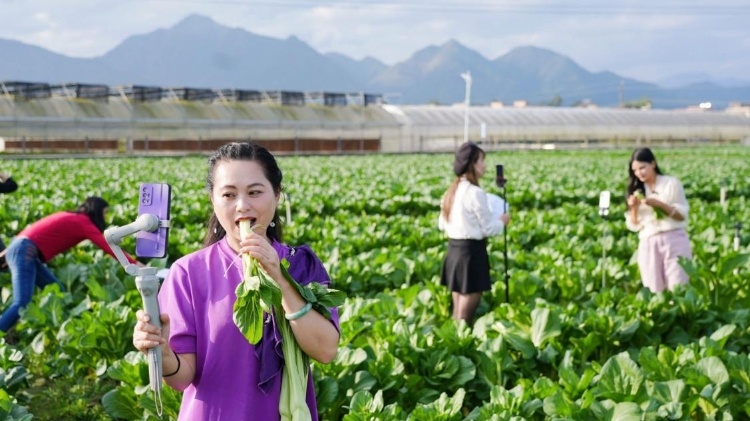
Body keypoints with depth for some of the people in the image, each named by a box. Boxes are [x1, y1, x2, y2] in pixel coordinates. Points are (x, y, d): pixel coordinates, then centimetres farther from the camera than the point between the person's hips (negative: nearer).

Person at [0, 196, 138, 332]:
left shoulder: (71, 218, 20)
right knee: (21, 304, -18)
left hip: (22, 250, 10)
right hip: (24, 252, -10)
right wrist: (135, 264, -10)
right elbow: (108, 247, -11)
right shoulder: (83, 222, -5)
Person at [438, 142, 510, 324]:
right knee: (465, 316, -1)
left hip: (454, 249, 8)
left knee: (457, 312, 15)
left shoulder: (451, 191, 8)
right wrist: (502, 221, 6)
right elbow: (488, 228, -12)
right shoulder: (475, 193, -17)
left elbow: (442, 224, 16)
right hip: (471, 252, -8)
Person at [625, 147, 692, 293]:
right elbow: (634, 226, 12)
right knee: (654, 291, -1)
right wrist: (634, 208, -8)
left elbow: (682, 215, -1)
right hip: (648, 244, 3)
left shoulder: (671, 183, 2)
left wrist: (659, 204, -14)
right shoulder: (636, 190, 12)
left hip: (674, 240, -3)